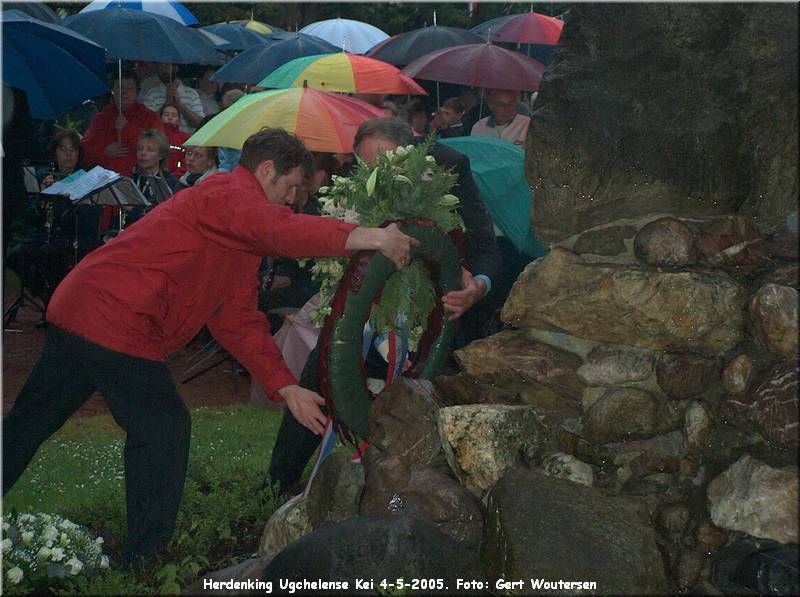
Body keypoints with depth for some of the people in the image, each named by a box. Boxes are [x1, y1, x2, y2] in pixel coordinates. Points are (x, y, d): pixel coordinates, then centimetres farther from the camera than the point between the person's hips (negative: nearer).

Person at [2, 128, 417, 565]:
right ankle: (144, 560, 3)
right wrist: (368, 238, -44)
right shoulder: (232, 193, -10)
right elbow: (279, 229, -34)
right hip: (114, 322, -11)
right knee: (163, 428, -4)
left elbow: (237, 321, 19)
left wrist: (285, 387, 11)